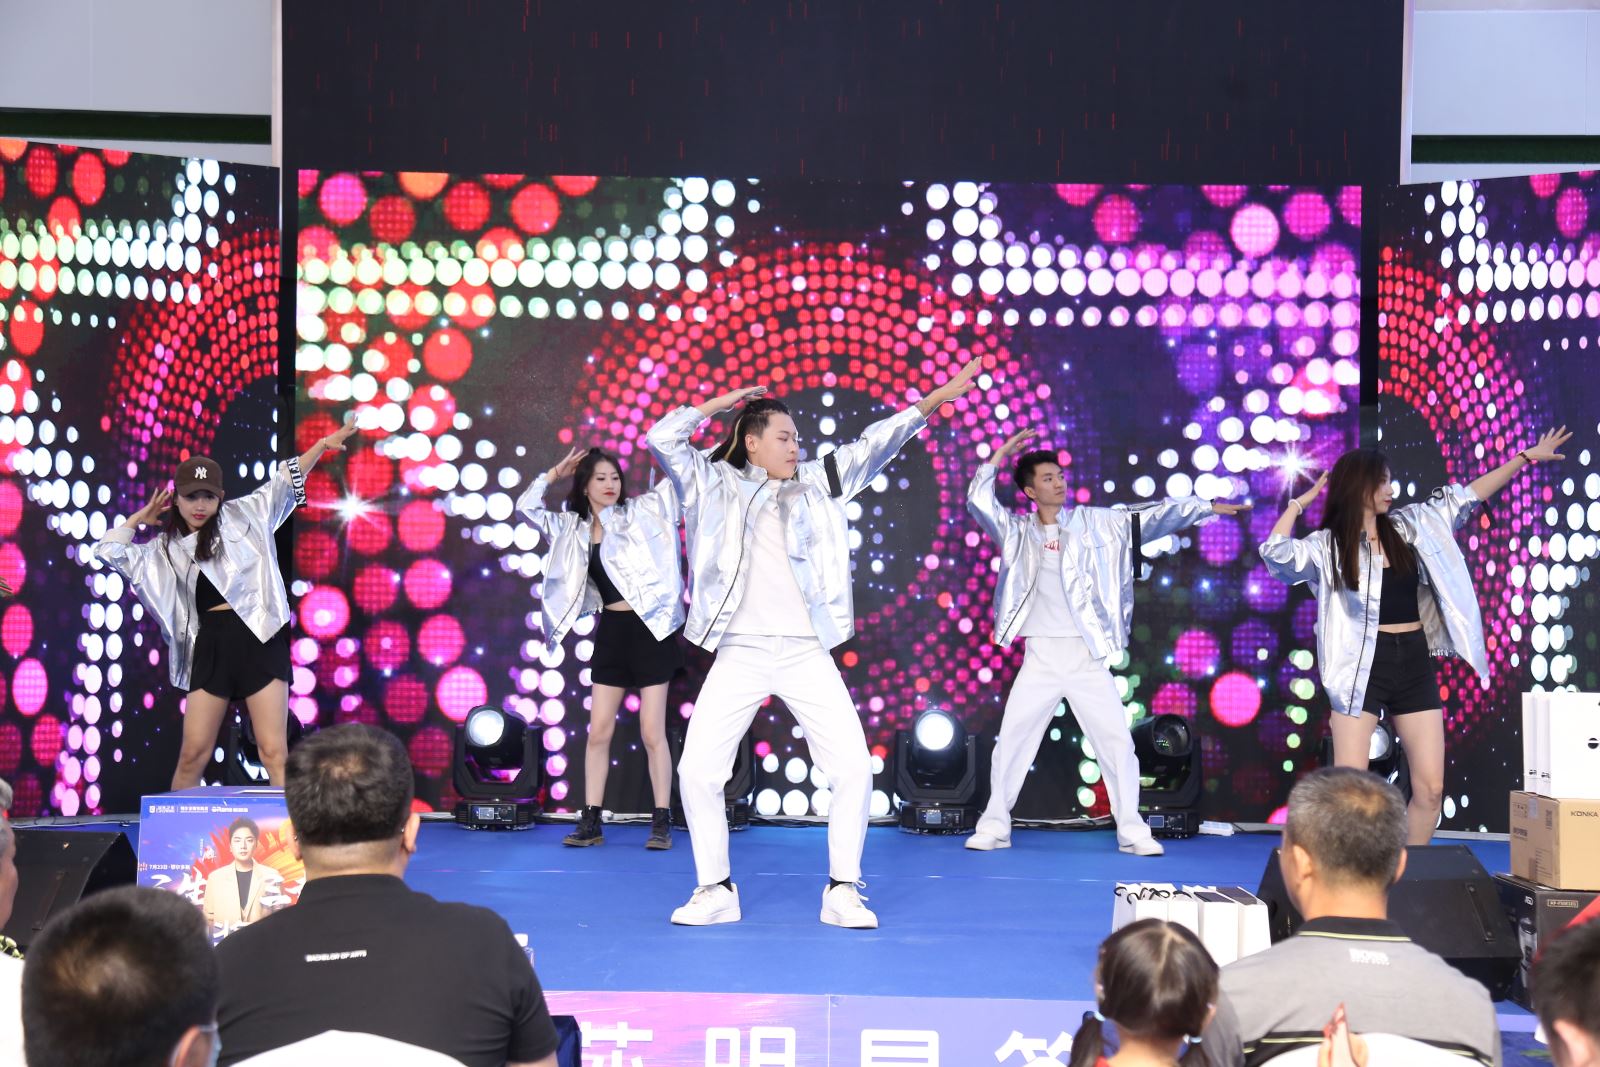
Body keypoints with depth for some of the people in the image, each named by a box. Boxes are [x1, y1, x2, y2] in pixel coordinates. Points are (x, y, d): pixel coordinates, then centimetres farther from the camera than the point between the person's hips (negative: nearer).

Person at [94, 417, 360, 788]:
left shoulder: (242, 516, 10)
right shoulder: (166, 549, 15)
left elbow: (286, 482, 13)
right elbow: (109, 551, 14)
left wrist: (322, 444, 10)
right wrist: (140, 518, 22)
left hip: (259, 640, -2)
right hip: (209, 647, 2)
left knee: (274, 753, -7)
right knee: (193, 754, 3)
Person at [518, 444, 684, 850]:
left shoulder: (640, 512, -2)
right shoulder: (572, 528, 10)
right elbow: (527, 507, 15)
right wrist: (556, 473, 9)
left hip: (649, 629, -4)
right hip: (611, 632, 5)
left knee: (652, 733, -3)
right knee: (598, 731, 5)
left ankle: (662, 822, 4)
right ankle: (590, 821, 11)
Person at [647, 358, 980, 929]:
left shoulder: (817, 481, 11)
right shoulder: (714, 483, 6)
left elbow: (874, 444, 9)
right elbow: (662, 439, -2)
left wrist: (933, 401, 4)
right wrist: (721, 402, 2)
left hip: (806, 653, 1)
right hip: (740, 652, -1)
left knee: (853, 766, -6)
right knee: (697, 769, -5)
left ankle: (842, 891, 6)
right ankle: (715, 890, 10)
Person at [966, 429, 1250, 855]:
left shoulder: (1095, 522, 4)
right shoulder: (1017, 531, 6)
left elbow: (1151, 517, 1)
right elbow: (978, 500, -3)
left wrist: (1207, 507, -4)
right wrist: (1001, 453, -4)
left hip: (1087, 657, 0)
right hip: (1040, 658, 1)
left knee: (1116, 742, -1)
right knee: (1011, 741, 3)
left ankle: (1131, 829, 8)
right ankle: (994, 825, 13)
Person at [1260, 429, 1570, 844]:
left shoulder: (1409, 525, 9)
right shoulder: (1328, 545, -5)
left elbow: (1465, 496, 16)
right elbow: (1275, 553, -20)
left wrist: (1527, 456, 18)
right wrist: (1301, 502, -9)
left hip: (1414, 662, 5)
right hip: (1362, 667, -5)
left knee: (1430, 788, 3)